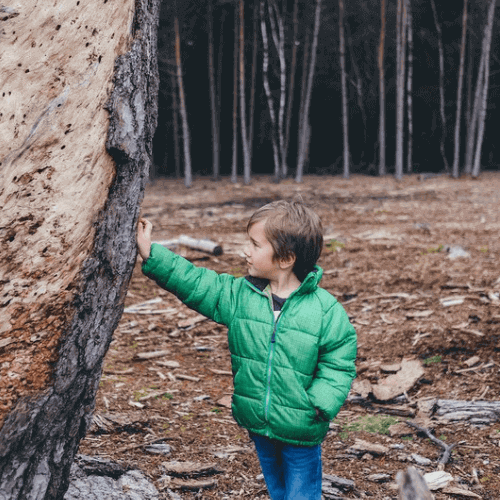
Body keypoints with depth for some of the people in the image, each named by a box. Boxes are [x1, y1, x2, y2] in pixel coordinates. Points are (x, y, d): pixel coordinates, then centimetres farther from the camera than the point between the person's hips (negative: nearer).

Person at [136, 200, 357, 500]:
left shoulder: (325, 310, -15)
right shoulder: (239, 295, -4)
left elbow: (338, 365, -9)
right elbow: (194, 283, -4)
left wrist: (321, 405, -21)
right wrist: (150, 254, -9)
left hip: (301, 430, -4)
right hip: (259, 425, 5)